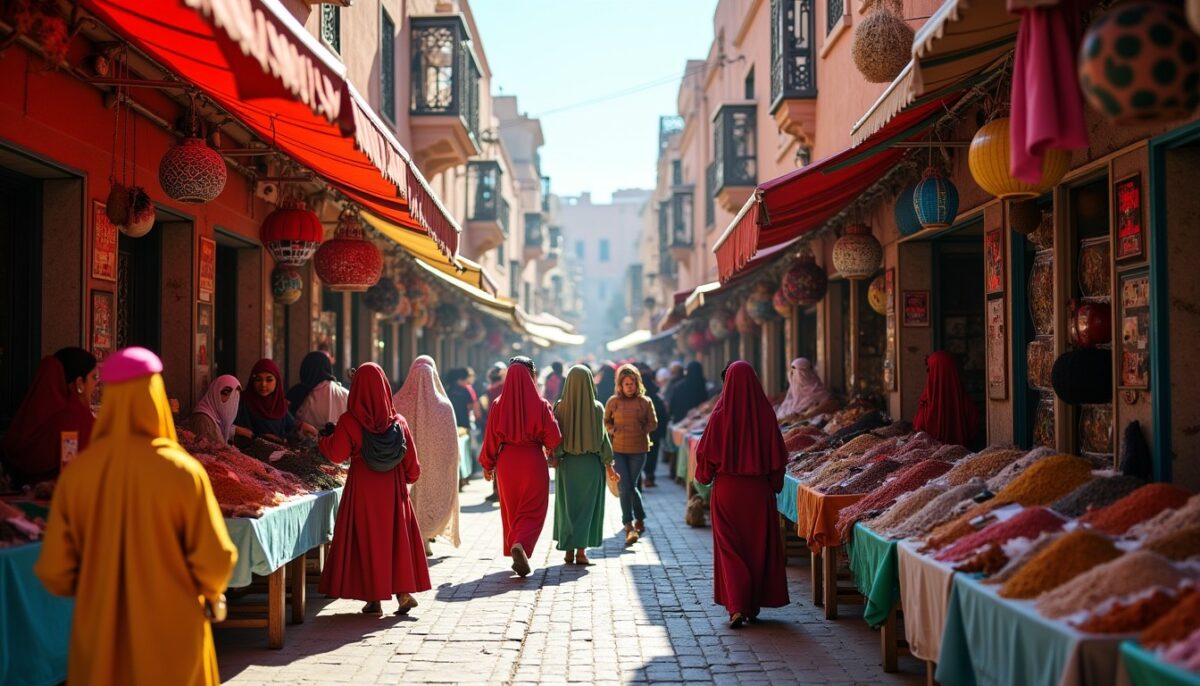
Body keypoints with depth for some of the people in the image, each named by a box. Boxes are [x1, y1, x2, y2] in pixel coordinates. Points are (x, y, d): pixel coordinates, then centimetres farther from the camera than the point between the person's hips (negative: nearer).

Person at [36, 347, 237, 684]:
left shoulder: (76, 473, -8)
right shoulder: (182, 470, -15)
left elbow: (55, 571, -4)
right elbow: (216, 561, -13)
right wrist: (212, 594, 9)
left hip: (100, 641, 2)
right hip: (172, 641, -2)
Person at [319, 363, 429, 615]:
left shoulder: (349, 421, -12)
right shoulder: (398, 422, -4)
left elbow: (336, 454, -10)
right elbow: (412, 462, 0)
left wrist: (323, 439, 9)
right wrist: (409, 478, 19)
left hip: (362, 487, -2)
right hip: (393, 487, 2)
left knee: (366, 537, 7)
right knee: (396, 534, 13)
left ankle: (374, 597, 8)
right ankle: (403, 591, 8)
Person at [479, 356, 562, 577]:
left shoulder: (499, 404, -5)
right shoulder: (540, 404, -9)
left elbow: (491, 438, -1)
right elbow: (554, 438, -10)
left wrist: (487, 465, 12)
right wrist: (546, 446, 13)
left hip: (507, 463, 2)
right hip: (534, 462, -2)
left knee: (511, 510, 17)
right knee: (532, 511, 5)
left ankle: (518, 557, 23)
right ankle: (520, 545, -21)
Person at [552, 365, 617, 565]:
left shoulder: (560, 407, -7)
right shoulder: (597, 408, -9)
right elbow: (602, 436, -6)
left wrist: (555, 458, 1)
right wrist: (608, 464, 0)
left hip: (567, 464, 1)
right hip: (590, 464, -1)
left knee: (567, 506, 12)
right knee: (586, 506, 8)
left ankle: (569, 550, 14)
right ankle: (581, 550, 2)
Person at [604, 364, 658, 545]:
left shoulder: (645, 401, 2)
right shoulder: (613, 401, 2)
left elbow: (653, 423, 7)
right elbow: (605, 421, 11)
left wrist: (641, 430, -7)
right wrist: (613, 430, -7)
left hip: (638, 450, 0)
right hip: (618, 449, 0)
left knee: (630, 486, 4)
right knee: (625, 487, -6)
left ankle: (638, 520, 24)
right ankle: (630, 526, 0)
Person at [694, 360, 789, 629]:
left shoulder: (720, 414, -10)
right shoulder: (765, 412, -6)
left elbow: (707, 453, -6)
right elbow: (778, 454, -1)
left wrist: (705, 476, 13)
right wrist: (774, 484, 11)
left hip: (727, 490, -1)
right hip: (759, 491, 1)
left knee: (730, 547, 5)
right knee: (759, 546, 13)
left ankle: (736, 607, -7)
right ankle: (754, 605, 20)